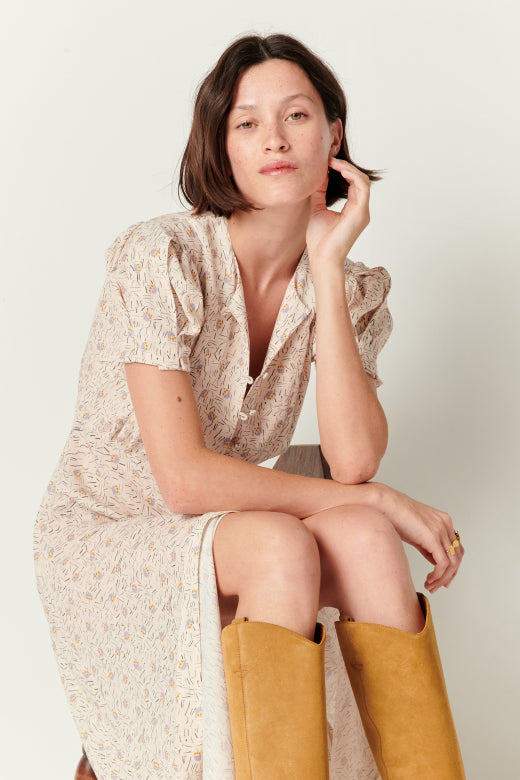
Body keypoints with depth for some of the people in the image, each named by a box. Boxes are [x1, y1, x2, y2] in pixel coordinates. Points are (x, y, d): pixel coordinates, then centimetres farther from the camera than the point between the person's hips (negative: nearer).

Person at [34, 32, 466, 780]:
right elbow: (185, 478, -24)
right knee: (282, 545, -32)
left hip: (222, 536, 5)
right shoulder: (162, 258, -19)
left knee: (364, 539, -26)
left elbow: (353, 460, -19)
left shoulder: (351, 289, -2)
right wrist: (376, 500, -21)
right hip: (105, 538, -4)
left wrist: (328, 264, -19)